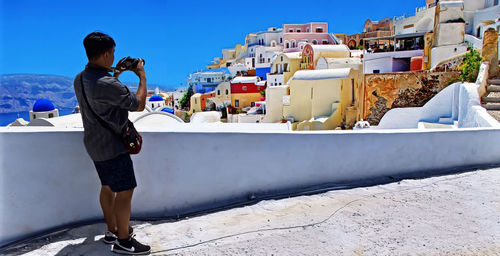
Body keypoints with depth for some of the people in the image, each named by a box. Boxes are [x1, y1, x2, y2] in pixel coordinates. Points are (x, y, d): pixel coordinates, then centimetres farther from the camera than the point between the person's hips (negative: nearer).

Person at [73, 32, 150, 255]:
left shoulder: (79, 79, 3)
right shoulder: (106, 84, -27)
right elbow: (139, 105, -20)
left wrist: (116, 74, 16)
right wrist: (142, 76, -8)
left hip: (94, 143, 10)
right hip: (111, 146, -10)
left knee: (108, 187, 19)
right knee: (125, 191, 0)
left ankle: (112, 231, 33)